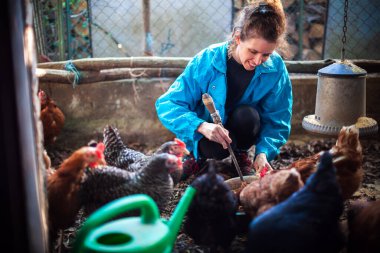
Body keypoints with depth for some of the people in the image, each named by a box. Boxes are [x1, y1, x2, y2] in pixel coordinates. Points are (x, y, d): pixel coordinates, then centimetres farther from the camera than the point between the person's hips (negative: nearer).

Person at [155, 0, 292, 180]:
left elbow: (277, 121, -15)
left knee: (248, 115, -32)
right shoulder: (207, 61, -26)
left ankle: (241, 154, 0)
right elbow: (166, 105, -26)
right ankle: (196, 154, 3)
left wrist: (263, 152, -35)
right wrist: (201, 126, -44)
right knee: (216, 148, -35)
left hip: (241, 126, 2)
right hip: (204, 132, -2)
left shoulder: (276, 68, -20)